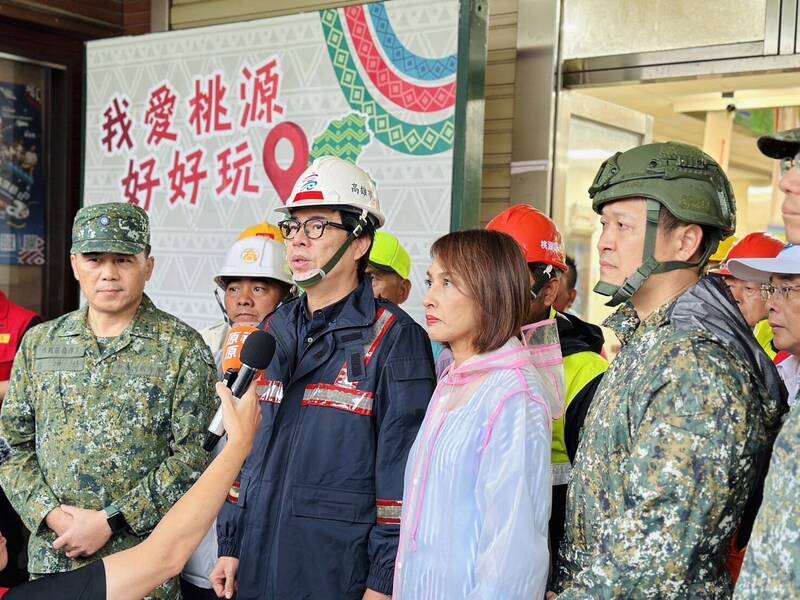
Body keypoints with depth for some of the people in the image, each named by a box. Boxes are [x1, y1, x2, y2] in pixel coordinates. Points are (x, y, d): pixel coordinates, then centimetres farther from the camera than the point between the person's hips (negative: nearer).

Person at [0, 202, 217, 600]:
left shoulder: (182, 348, -5)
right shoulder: (39, 342, 7)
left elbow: (194, 454, -11)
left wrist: (110, 522, -14)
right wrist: (51, 515, -8)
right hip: (50, 555, 3)